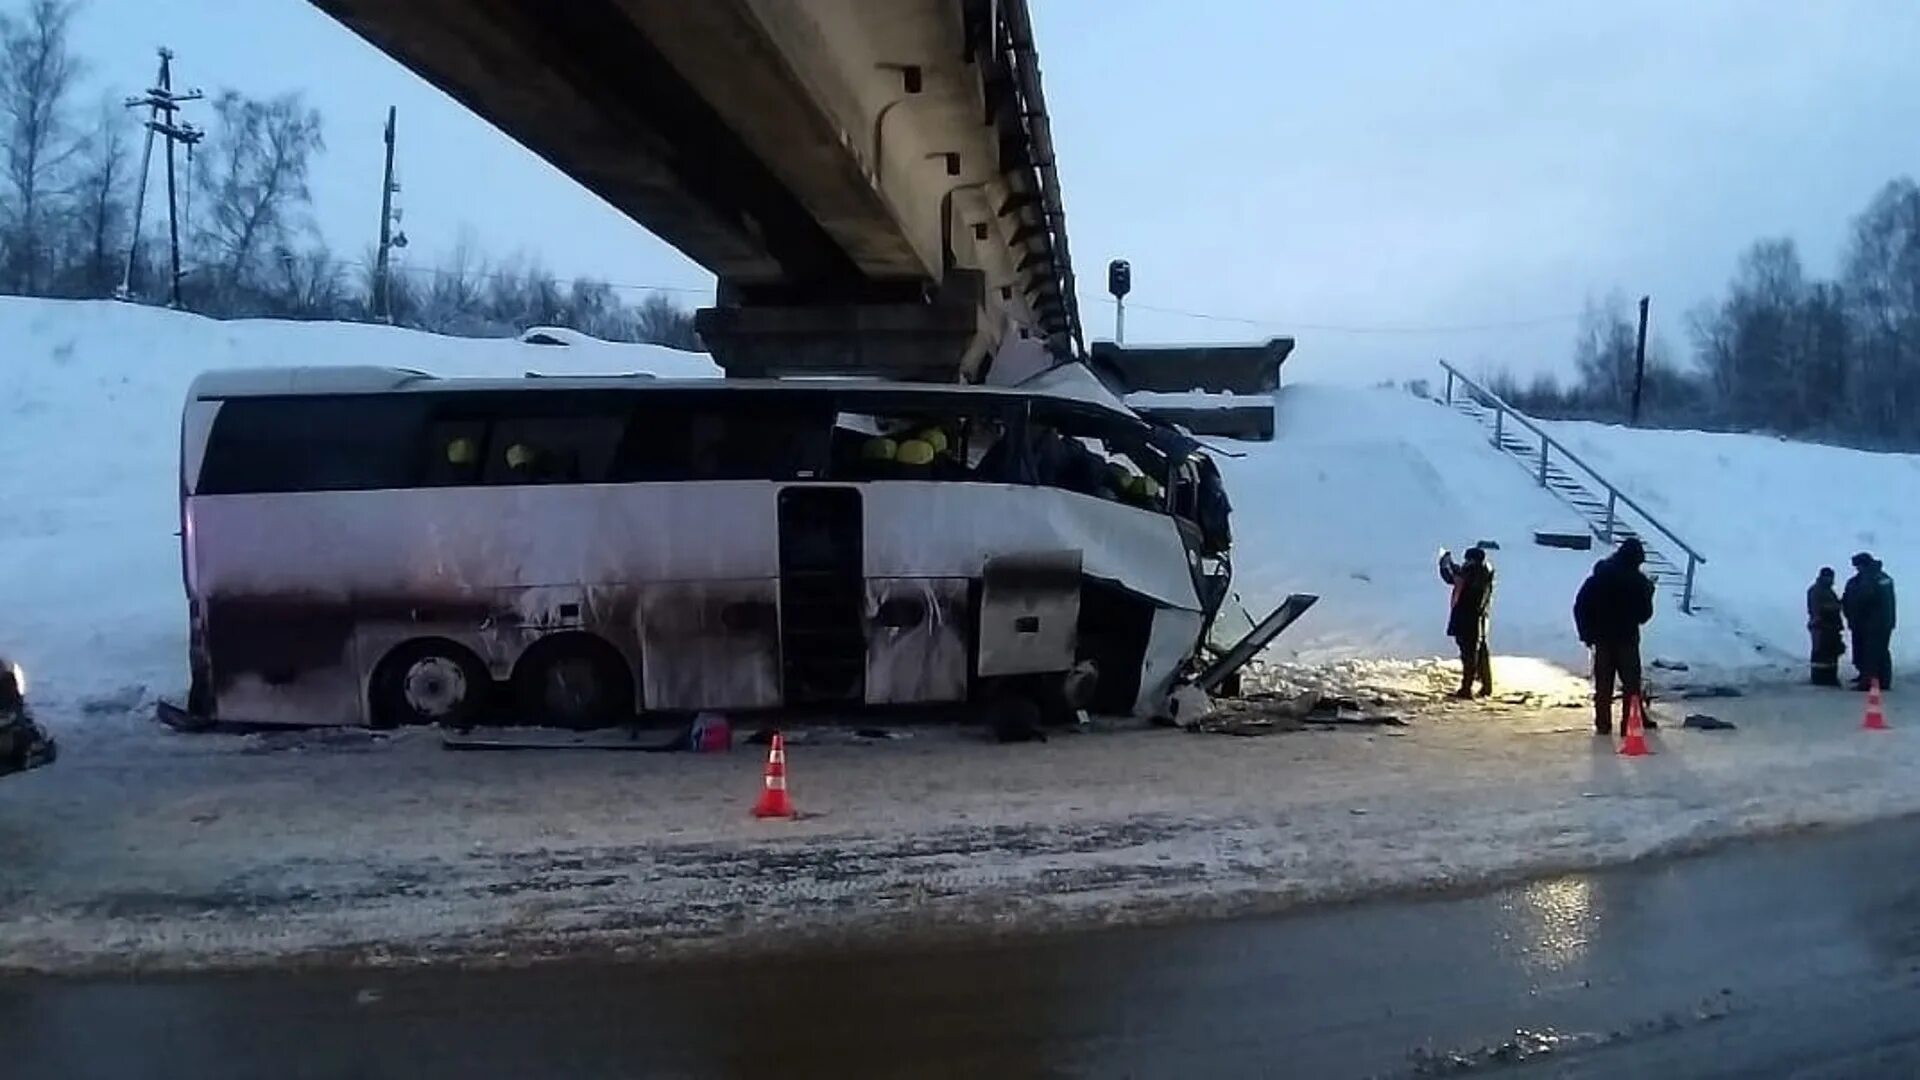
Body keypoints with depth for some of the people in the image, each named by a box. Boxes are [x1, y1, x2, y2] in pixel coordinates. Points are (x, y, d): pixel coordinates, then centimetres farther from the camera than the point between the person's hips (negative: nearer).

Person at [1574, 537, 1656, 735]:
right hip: (1627, 639, -2)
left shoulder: (1599, 576, -3)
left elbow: (1580, 606, -5)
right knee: (1631, 682, 10)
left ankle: (1603, 724, 9)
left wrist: (1587, 633, 4)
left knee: (1603, 683, 9)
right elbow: (1644, 614, -2)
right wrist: (1648, 592, 15)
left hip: (1602, 639, 2)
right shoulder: (1639, 581, -10)